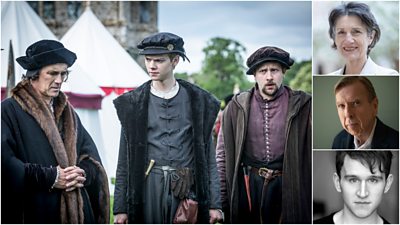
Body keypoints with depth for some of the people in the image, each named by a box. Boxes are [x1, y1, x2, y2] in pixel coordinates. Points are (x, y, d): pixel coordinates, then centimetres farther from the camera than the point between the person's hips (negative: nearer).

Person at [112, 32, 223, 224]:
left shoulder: (199, 101, 7)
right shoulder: (133, 103, 7)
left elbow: (208, 156, 8)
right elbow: (124, 160, 8)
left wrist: (214, 204, 3)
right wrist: (120, 207, 4)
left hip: (186, 190, 0)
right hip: (148, 188, 0)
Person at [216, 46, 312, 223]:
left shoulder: (302, 105, 0)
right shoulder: (237, 107, 4)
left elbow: (310, 152, 1)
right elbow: (223, 153, 7)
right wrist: (220, 200, 2)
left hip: (288, 187, -1)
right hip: (247, 187, 1)